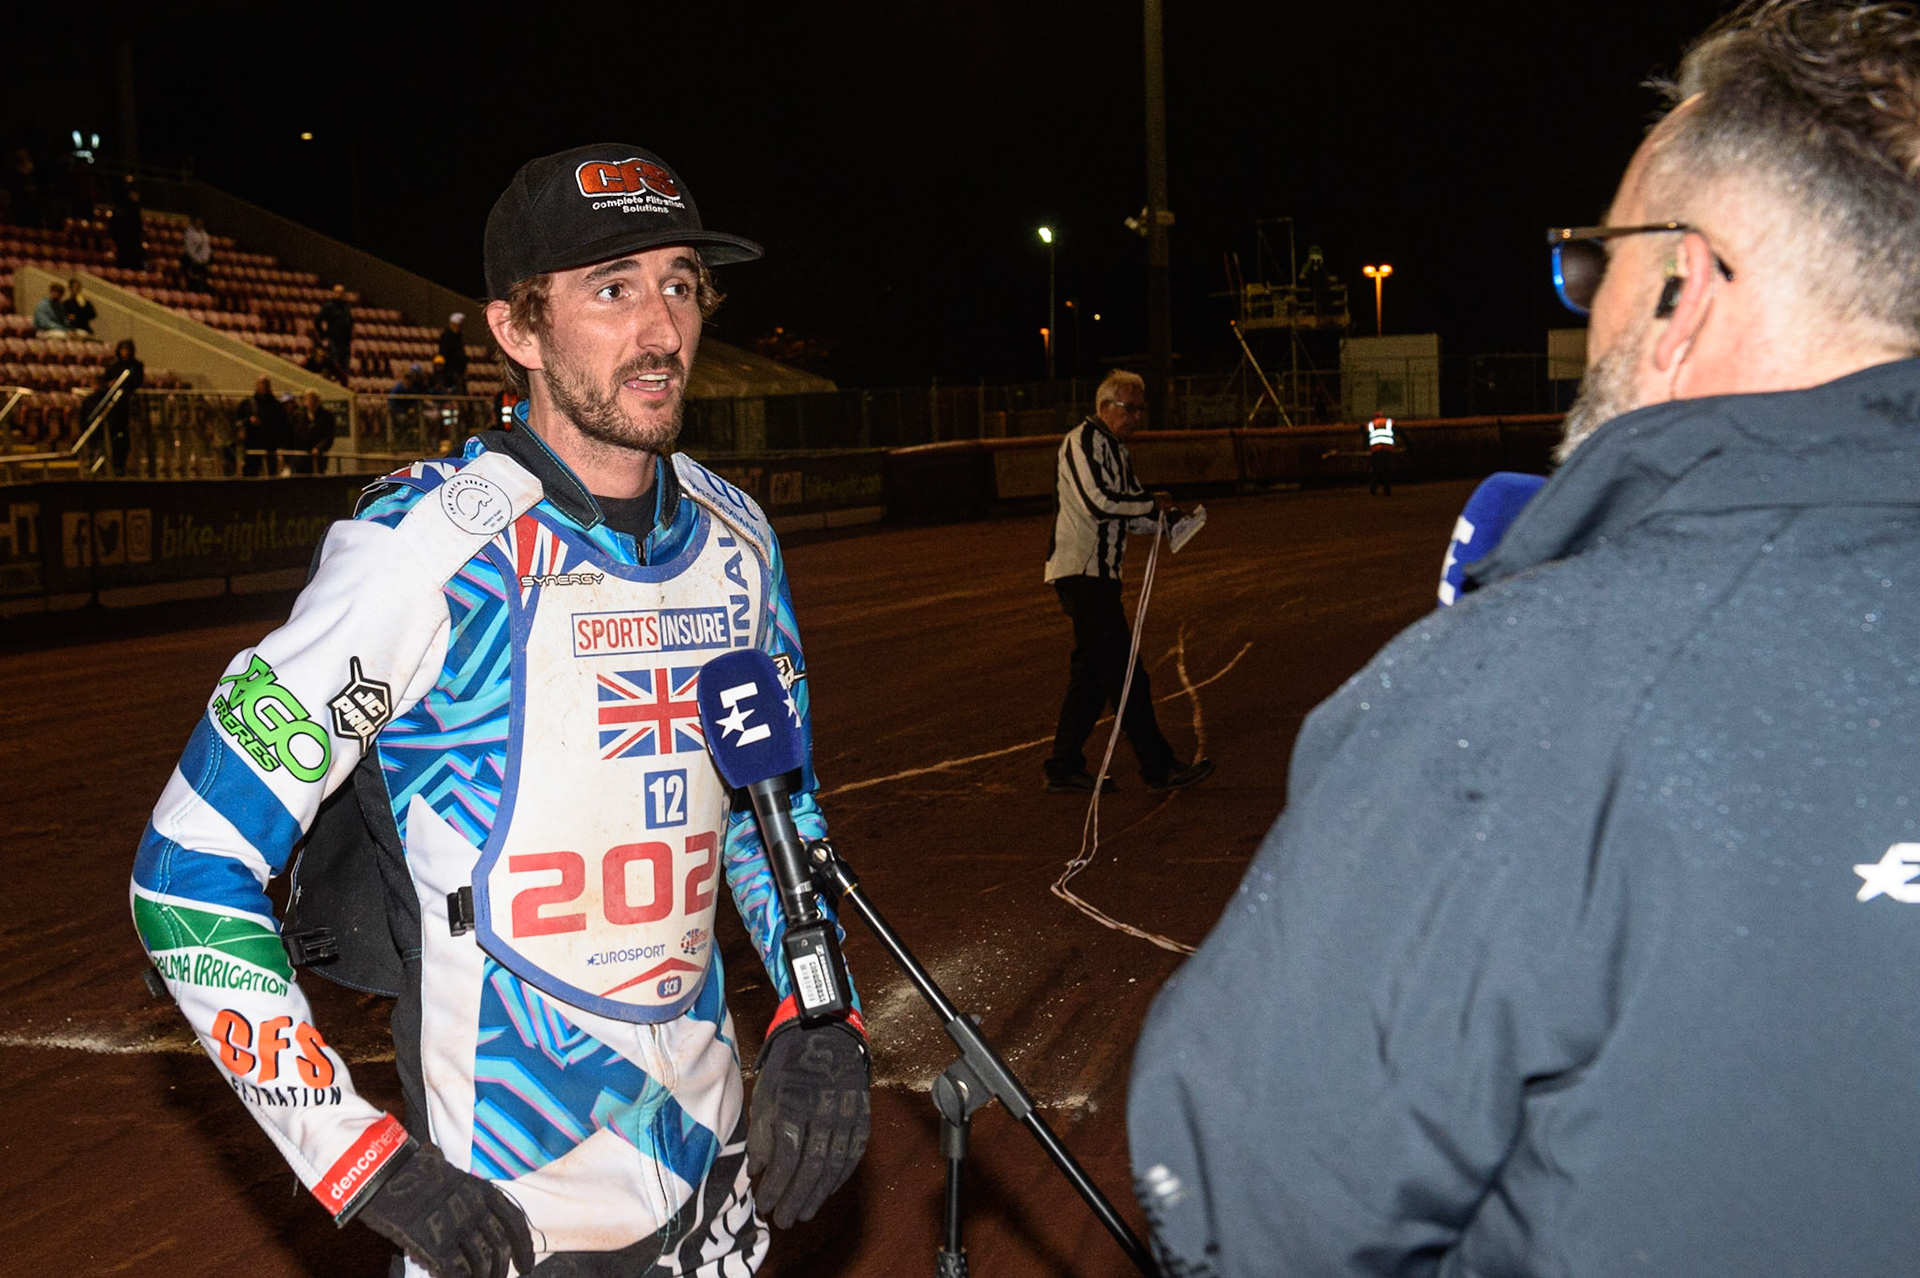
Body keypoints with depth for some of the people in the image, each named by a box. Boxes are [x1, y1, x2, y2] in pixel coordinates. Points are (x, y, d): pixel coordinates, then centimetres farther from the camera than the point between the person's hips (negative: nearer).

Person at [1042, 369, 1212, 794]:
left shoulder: (1114, 449, 21)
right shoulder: (1083, 441, -10)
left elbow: (1130, 515, 21)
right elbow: (1098, 503, -22)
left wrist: (1164, 520, 1)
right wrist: (1153, 505, -10)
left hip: (1100, 572, 10)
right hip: (1081, 571, -10)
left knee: (1091, 670, 10)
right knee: (1122, 668, -9)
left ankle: (1064, 767, 15)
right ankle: (1158, 767, -7)